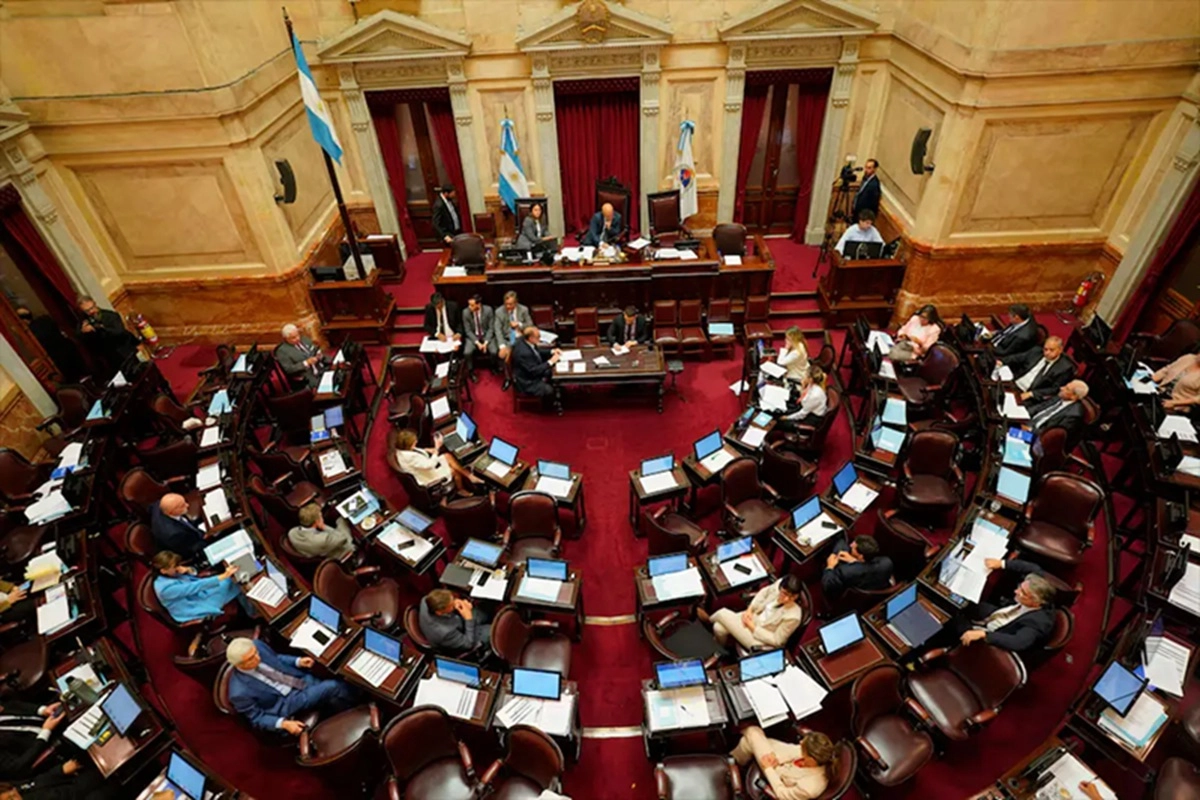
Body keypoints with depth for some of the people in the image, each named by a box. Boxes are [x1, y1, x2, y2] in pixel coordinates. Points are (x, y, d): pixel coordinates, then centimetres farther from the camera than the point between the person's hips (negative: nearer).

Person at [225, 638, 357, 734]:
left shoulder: (256, 645, -14)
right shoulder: (239, 692, -25)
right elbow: (257, 718, -11)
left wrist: (298, 662, -9)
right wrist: (283, 723, -24)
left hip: (301, 679, 6)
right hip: (286, 703, -6)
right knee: (332, 687, -21)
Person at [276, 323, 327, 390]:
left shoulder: (305, 339, 14)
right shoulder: (282, 351, -4)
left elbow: (317, 350, 21)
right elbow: (289, 369, -11)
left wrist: (320, 355, -4)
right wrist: (306, 363, -20)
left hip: (322, 369, 7)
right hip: (306, 379, -7)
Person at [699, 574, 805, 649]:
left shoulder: (793, 616, -33)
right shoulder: (780, 583, -19)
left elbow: (776, 640, -20)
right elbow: (765, 592, 4)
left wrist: (753, 627, -18)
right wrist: (749, 610, -4)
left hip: (759, 640, -6)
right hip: (754, 617, 6)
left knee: (723, 614, -12)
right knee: (718, 628, -7)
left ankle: (708, 619, 26)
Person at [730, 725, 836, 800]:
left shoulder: (809, 787, -45)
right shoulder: (821, 755, -31)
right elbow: (797, 750, -10)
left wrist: (768, 769, -18)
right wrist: (778, 758, -19)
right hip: (788, 763, 6)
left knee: (753, 735, -3)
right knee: (754, 730, 8)